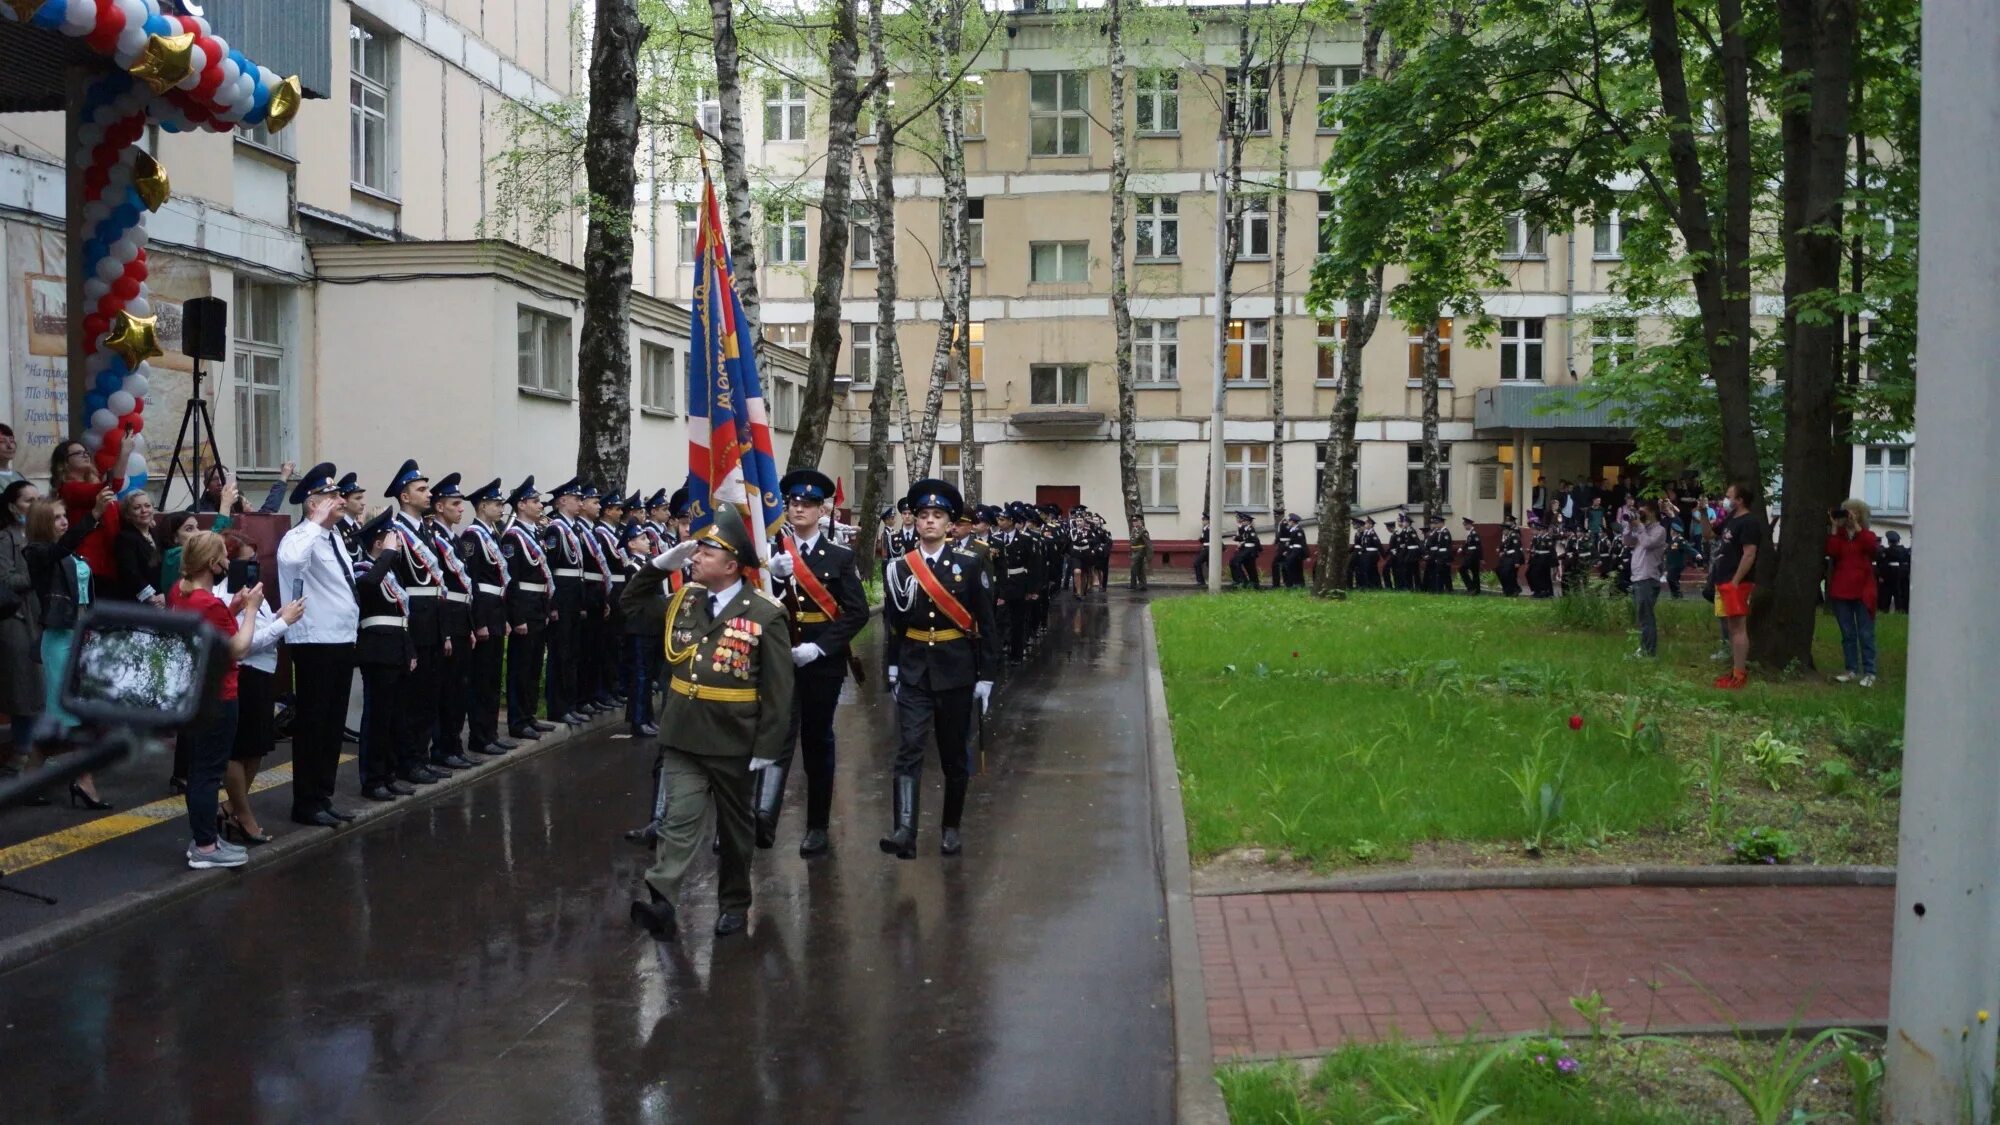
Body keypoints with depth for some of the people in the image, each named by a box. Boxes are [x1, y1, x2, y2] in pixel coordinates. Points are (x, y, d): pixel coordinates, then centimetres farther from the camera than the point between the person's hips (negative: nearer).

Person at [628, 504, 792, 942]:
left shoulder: (765, 614, -13)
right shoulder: (683, 599, 4)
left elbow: (778, 689, -12)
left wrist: (767, 747, -15)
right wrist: (659, 565, 1)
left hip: (733, 742, -3)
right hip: (683, 736, 4)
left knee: (734, 826, 12)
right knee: (679, 819, -4)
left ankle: (734, 903, 27)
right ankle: (660, 901, -13)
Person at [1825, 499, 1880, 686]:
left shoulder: (1867, 535, 5)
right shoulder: (1838, 535, 9)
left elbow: (1871, 546, -19)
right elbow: (1831, 552, -10)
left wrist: (1856, 525, -17)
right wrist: (1835, 528, -10)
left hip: (1862, 591, -3)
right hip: (1841, 592, 3)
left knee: (1866, 634, -2)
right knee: (1847, 634, 7)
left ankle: (1869, 672, 0)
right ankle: (1851, 670, 13)